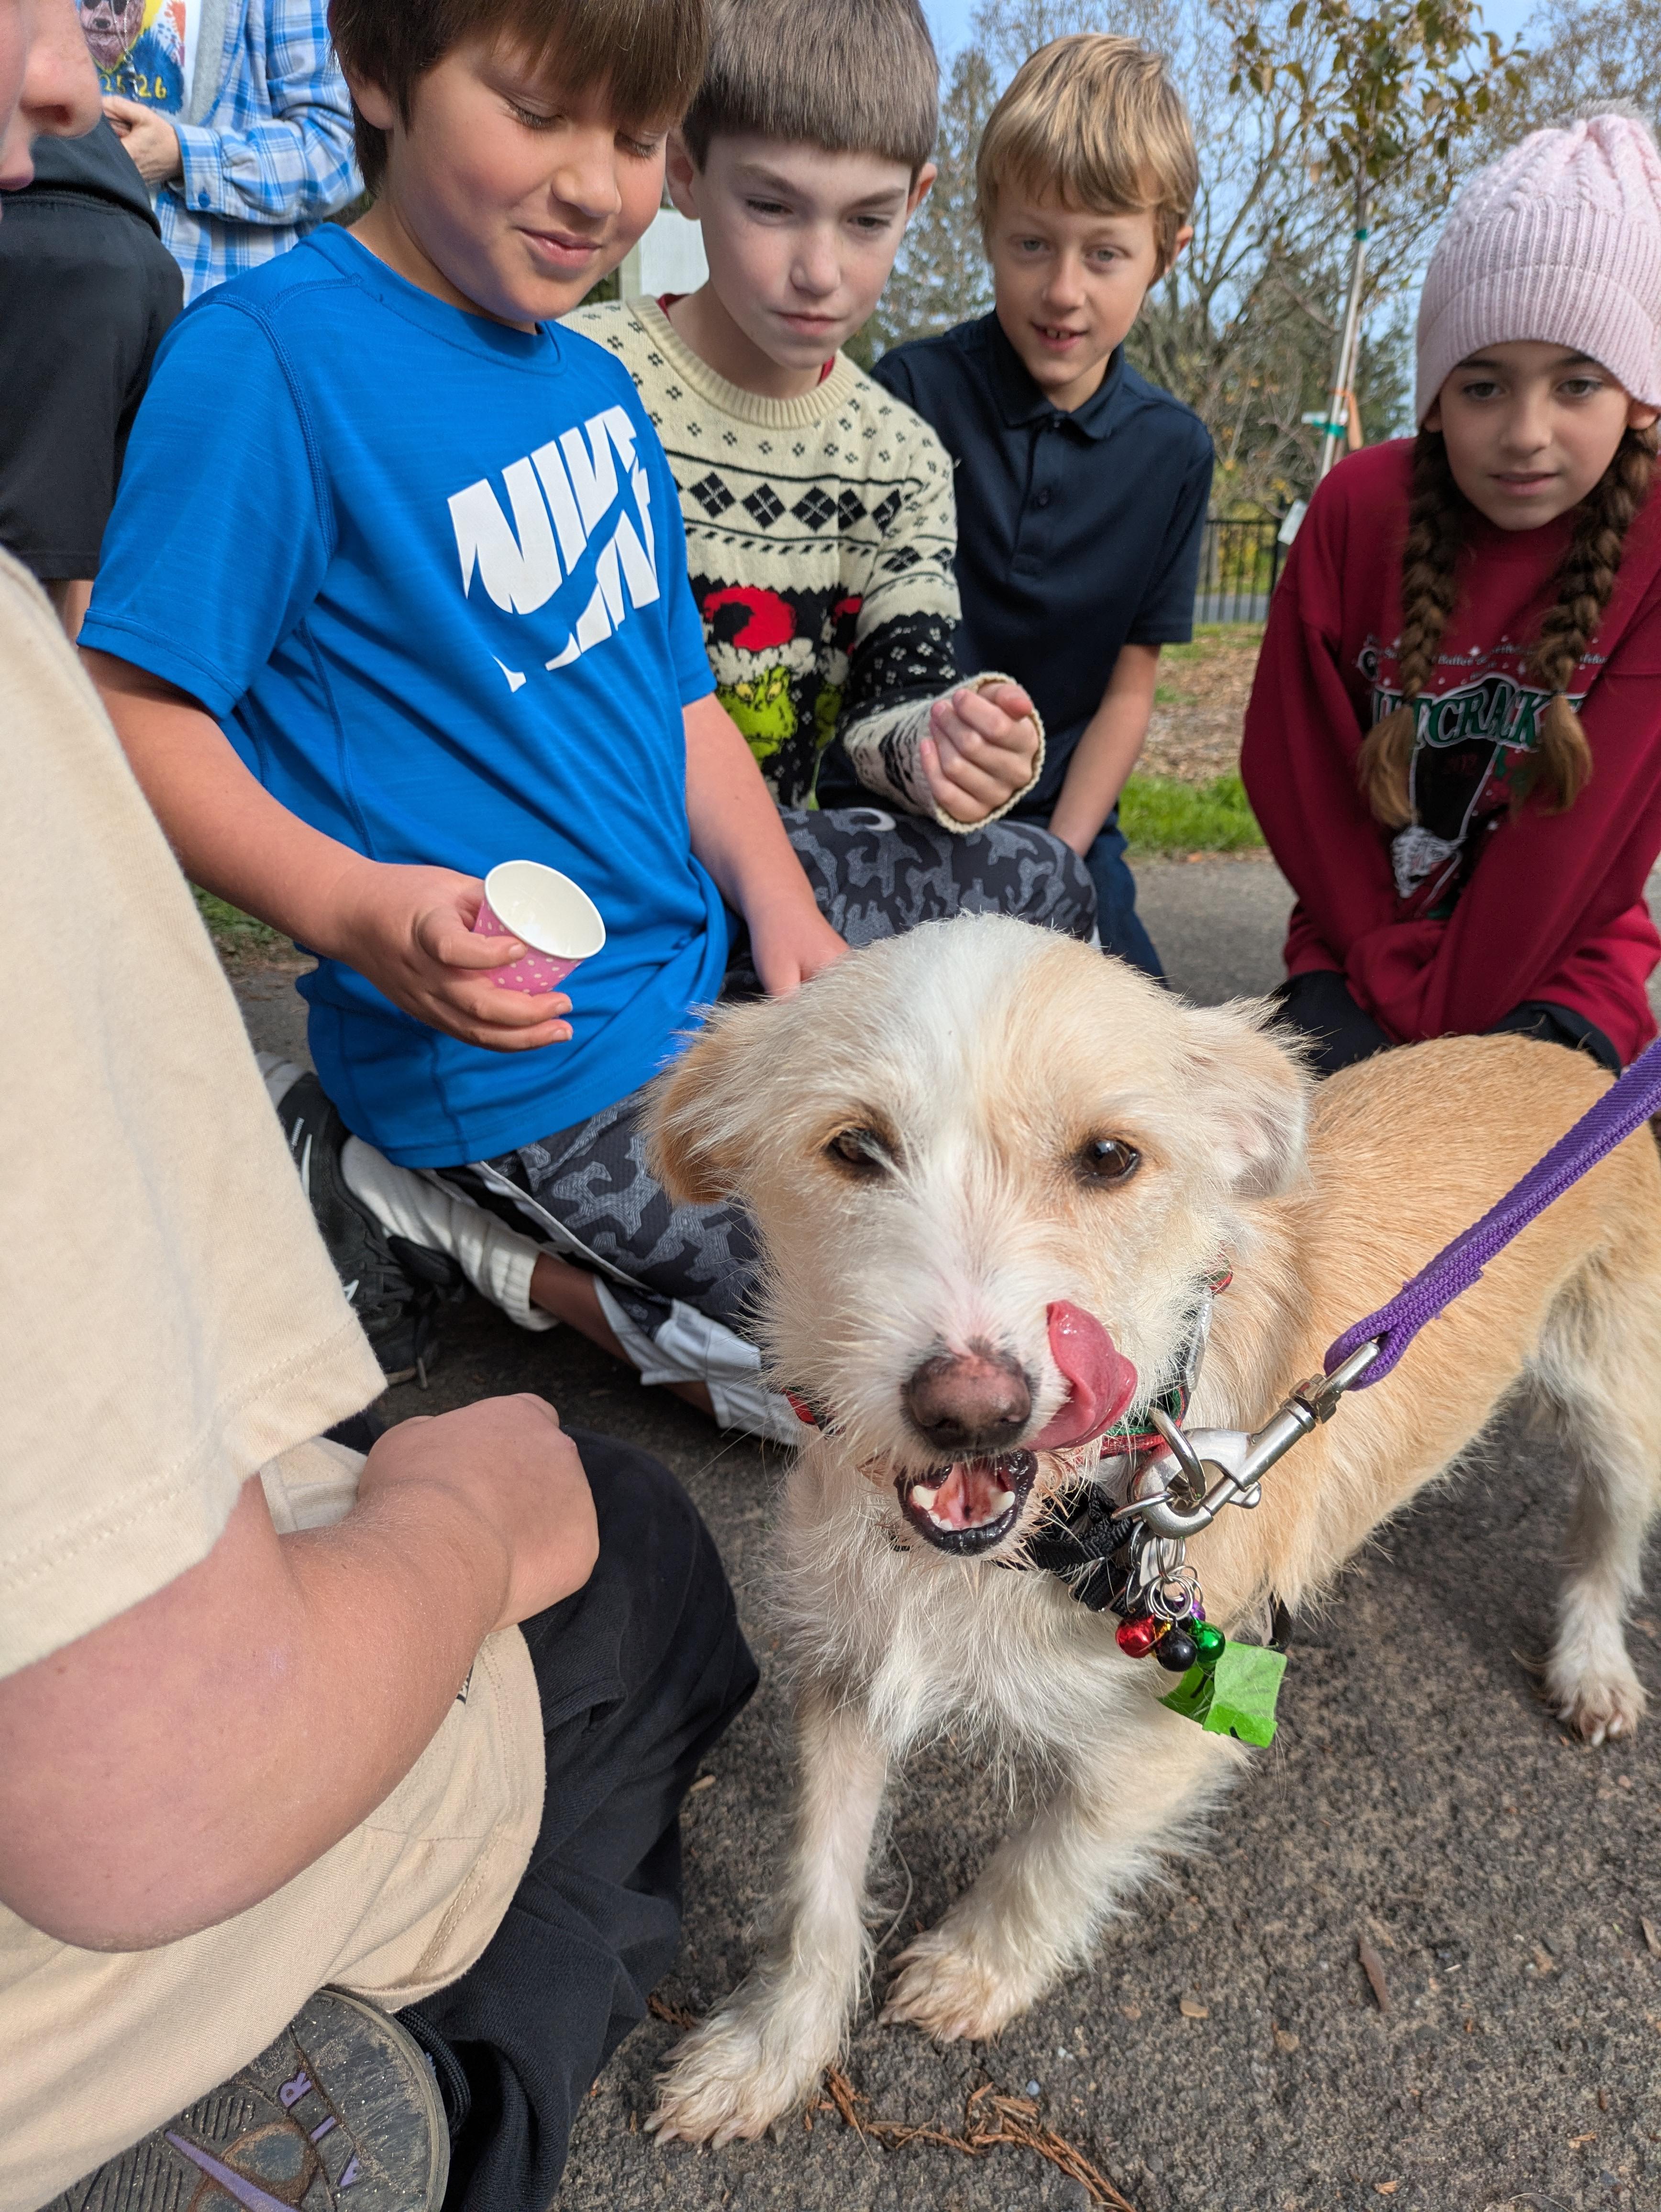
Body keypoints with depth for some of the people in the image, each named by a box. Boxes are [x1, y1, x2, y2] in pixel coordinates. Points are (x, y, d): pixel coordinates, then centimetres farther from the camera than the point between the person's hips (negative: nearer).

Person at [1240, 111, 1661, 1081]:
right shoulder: (1359, 505, -7)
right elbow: (1292, 756, -4)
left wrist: (1449, 1017, -14)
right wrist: (1392, 969, -8)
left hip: (1554, 966, -1)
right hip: (1363, 939, 2)